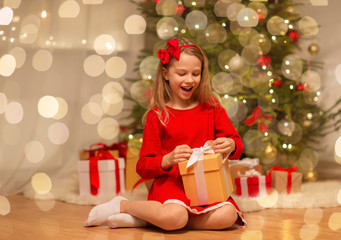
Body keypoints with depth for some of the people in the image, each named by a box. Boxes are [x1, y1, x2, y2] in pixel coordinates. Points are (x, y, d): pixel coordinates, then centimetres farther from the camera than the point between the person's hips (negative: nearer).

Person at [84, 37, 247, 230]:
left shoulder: (212, 108, 10)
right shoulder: (157, 116, 1)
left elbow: (237, 144, 11)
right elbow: (143, 167, 0)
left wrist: (230, 146, -13)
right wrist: (168, 160, -20)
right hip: (170, 183, -4)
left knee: (228, 216, -27)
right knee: (174, 217, -36)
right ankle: (122, 205, -6)